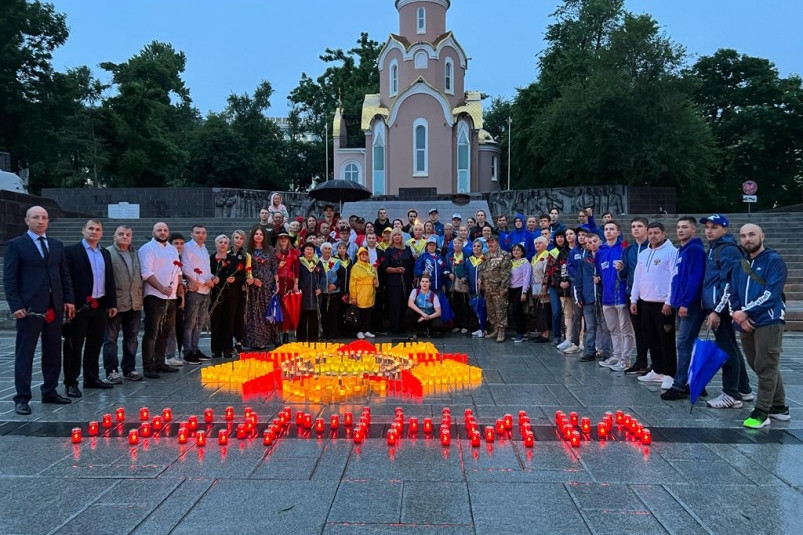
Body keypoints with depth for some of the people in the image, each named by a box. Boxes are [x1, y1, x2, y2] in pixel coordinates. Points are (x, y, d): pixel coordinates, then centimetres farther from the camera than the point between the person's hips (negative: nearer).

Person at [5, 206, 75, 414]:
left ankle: (50, 392, 22)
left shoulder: (56, 245, 13)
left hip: (55, 307, 5)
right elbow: (9, 278, -4)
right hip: (30, 308, -5)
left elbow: (64, 275, 14)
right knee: (24, 353, 1)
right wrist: (16, 305, -12)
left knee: (53, 352, 11)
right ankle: (22, 398, 8)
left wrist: (69, 299, 5)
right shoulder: (16, 245, -1)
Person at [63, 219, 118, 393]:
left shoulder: (105, 253, 15)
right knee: (74, 346, 2)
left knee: (95, 344, 13)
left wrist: (112, 303, 11)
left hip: (100, 306, 6)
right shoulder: (71, 251, -3)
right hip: (79, 306, -6)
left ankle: (92, 378, 23)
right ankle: (71, 382, 10)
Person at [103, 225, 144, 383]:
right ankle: (111, 371, 10)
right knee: (111, 339, 3)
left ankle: (129, 369, 22)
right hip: (115, 303, -6)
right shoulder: (108, 253, -3)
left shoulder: (135, 254, 16)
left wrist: (140, 297, 9)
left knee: (131, 339, 12)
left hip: (134, 304, 6)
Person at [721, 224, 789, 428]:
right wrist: (737, 314, -5)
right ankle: (779, 407, 26)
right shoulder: (740, 264, 15)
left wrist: (745, 312, -14)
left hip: (768, 322, -7)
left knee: (765, 368, -6)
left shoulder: (774, 261, -4)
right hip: (746, 324, 7)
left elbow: (771, 294, -14)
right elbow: (731, 293, 12)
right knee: (760, 367, 14)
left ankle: (761, 412, -1)